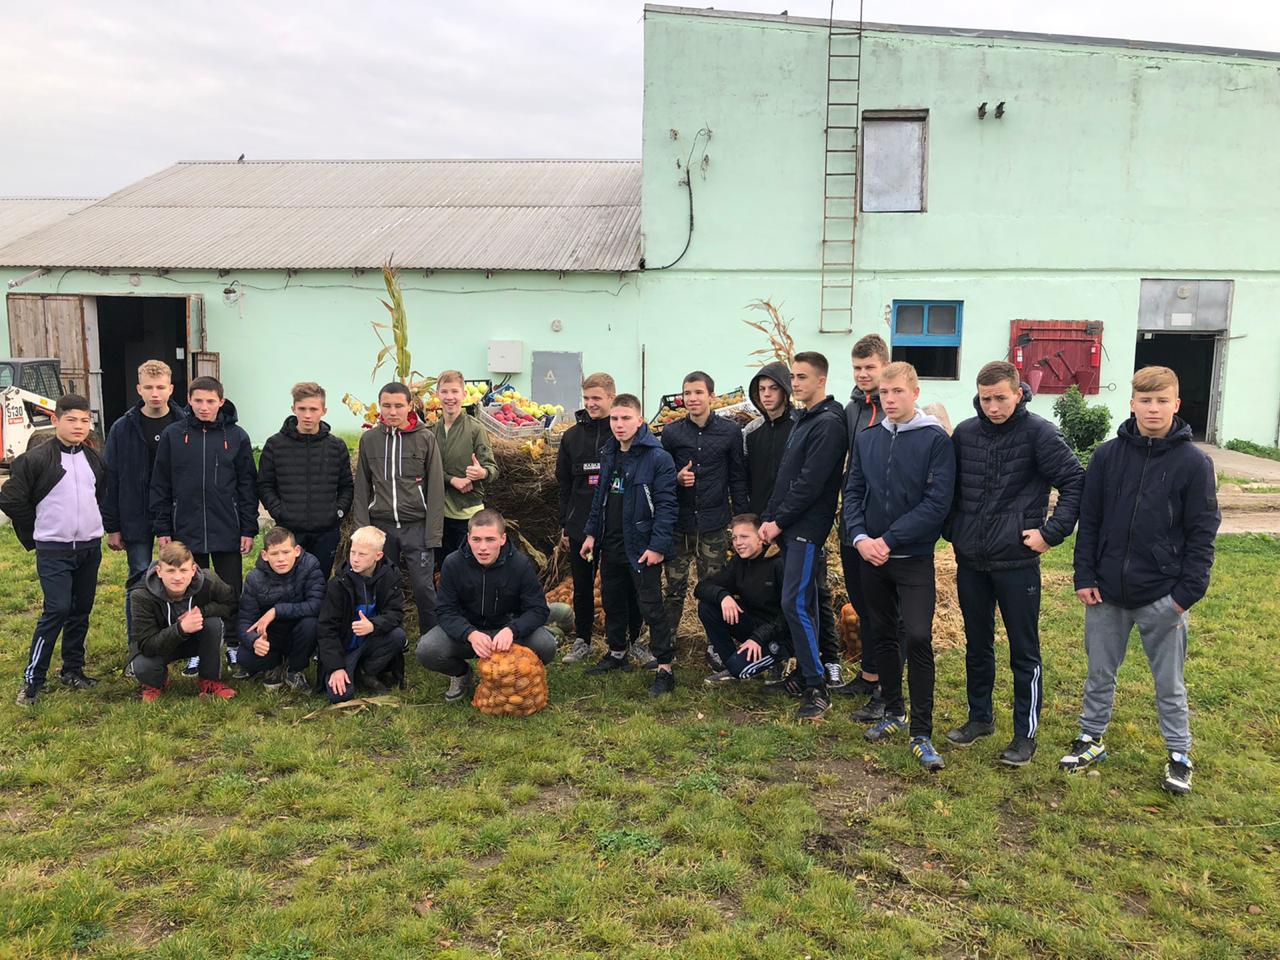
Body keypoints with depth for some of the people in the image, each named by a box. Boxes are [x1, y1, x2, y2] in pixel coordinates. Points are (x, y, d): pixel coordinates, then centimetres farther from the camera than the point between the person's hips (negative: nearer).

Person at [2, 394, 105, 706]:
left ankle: (73, 669, 23)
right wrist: (35, 535, 0)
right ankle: (32, 680, -2)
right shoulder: (35, 459, -9)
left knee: (81, 610, 10)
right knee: (57, 610, -12)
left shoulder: (94, 459, 9)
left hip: (90, 548, 5)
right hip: (53, 551, -5)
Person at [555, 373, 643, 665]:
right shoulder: (573, 436, 7)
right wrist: (564, 525, 9)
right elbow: (564, 484, 11)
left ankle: (634, 640, 22)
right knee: (582, 588, 11)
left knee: (629, 586, 6)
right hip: (582, 525, 3)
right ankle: (582, 641, 26)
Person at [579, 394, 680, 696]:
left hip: (642, 548, -7)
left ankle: (665, 668, 4)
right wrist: (591, 532, 12)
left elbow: (666, 505, -16)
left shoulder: (658, 457, -13)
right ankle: (616, 653, 36)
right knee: (612, 602, 19)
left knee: (651, 607, -4)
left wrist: (658, 546, -21)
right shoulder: (608, 454, 10)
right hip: (611, 545, 8)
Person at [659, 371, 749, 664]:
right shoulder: (671, 432, 3)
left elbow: (738, 479, 5)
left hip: (714, 523, -1)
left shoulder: (730, 431, 1)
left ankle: (715, 646, 18)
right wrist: (676, 478, -11)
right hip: (679, 523, 1)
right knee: (675, 587, 6)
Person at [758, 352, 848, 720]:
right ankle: (804, 674, 23)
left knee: (795, 603, -11)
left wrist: (779, 521, -14)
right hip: (788, 528, 9)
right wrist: (770, 520, 8)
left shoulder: (828, 424, -14)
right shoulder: (802, 421, 16)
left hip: (807, 529, -9)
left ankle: (816, 688, -4)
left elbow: (810, 483, -20)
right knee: (802, 603, 14)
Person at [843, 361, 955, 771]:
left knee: (918, 638, -8)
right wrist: (859, 537, -11)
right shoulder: (866, 439, 7)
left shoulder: (936, 440, -8)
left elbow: (937, 503, -14)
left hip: (914, 559, -5)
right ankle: (893, 710, 30)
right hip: (871, 557, 5)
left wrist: (889, 540, -17)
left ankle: (921, 733, 1)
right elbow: (853, 492, 6)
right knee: (884, 635, 14)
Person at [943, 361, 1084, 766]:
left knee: (1024, 653, 6)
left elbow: (1075, 482, -9)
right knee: (977, 646, 17)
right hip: (970, 561, 5)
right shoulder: (965, 433, 4)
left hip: (1017, 562, -4)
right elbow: (950, 487, 15)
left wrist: (1052, 532, -13)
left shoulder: (1039, 433, -9)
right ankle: (980, 718, 32)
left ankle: (1026, 733, 18)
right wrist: (952, 531, 7)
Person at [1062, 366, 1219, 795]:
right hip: (1107, 593, 2)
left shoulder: (1194, 463, -7)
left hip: (1163, 596, -2)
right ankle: (1091, 738, 32)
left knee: (1169, 682, 12)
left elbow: (1202, 533, -5)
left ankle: (1179, 754, 28)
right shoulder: (1107, 456, -1)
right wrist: (1085, 577, -1)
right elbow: (1089, 521, 3)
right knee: (1100, 673, 15)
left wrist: (1187, 592, -10)